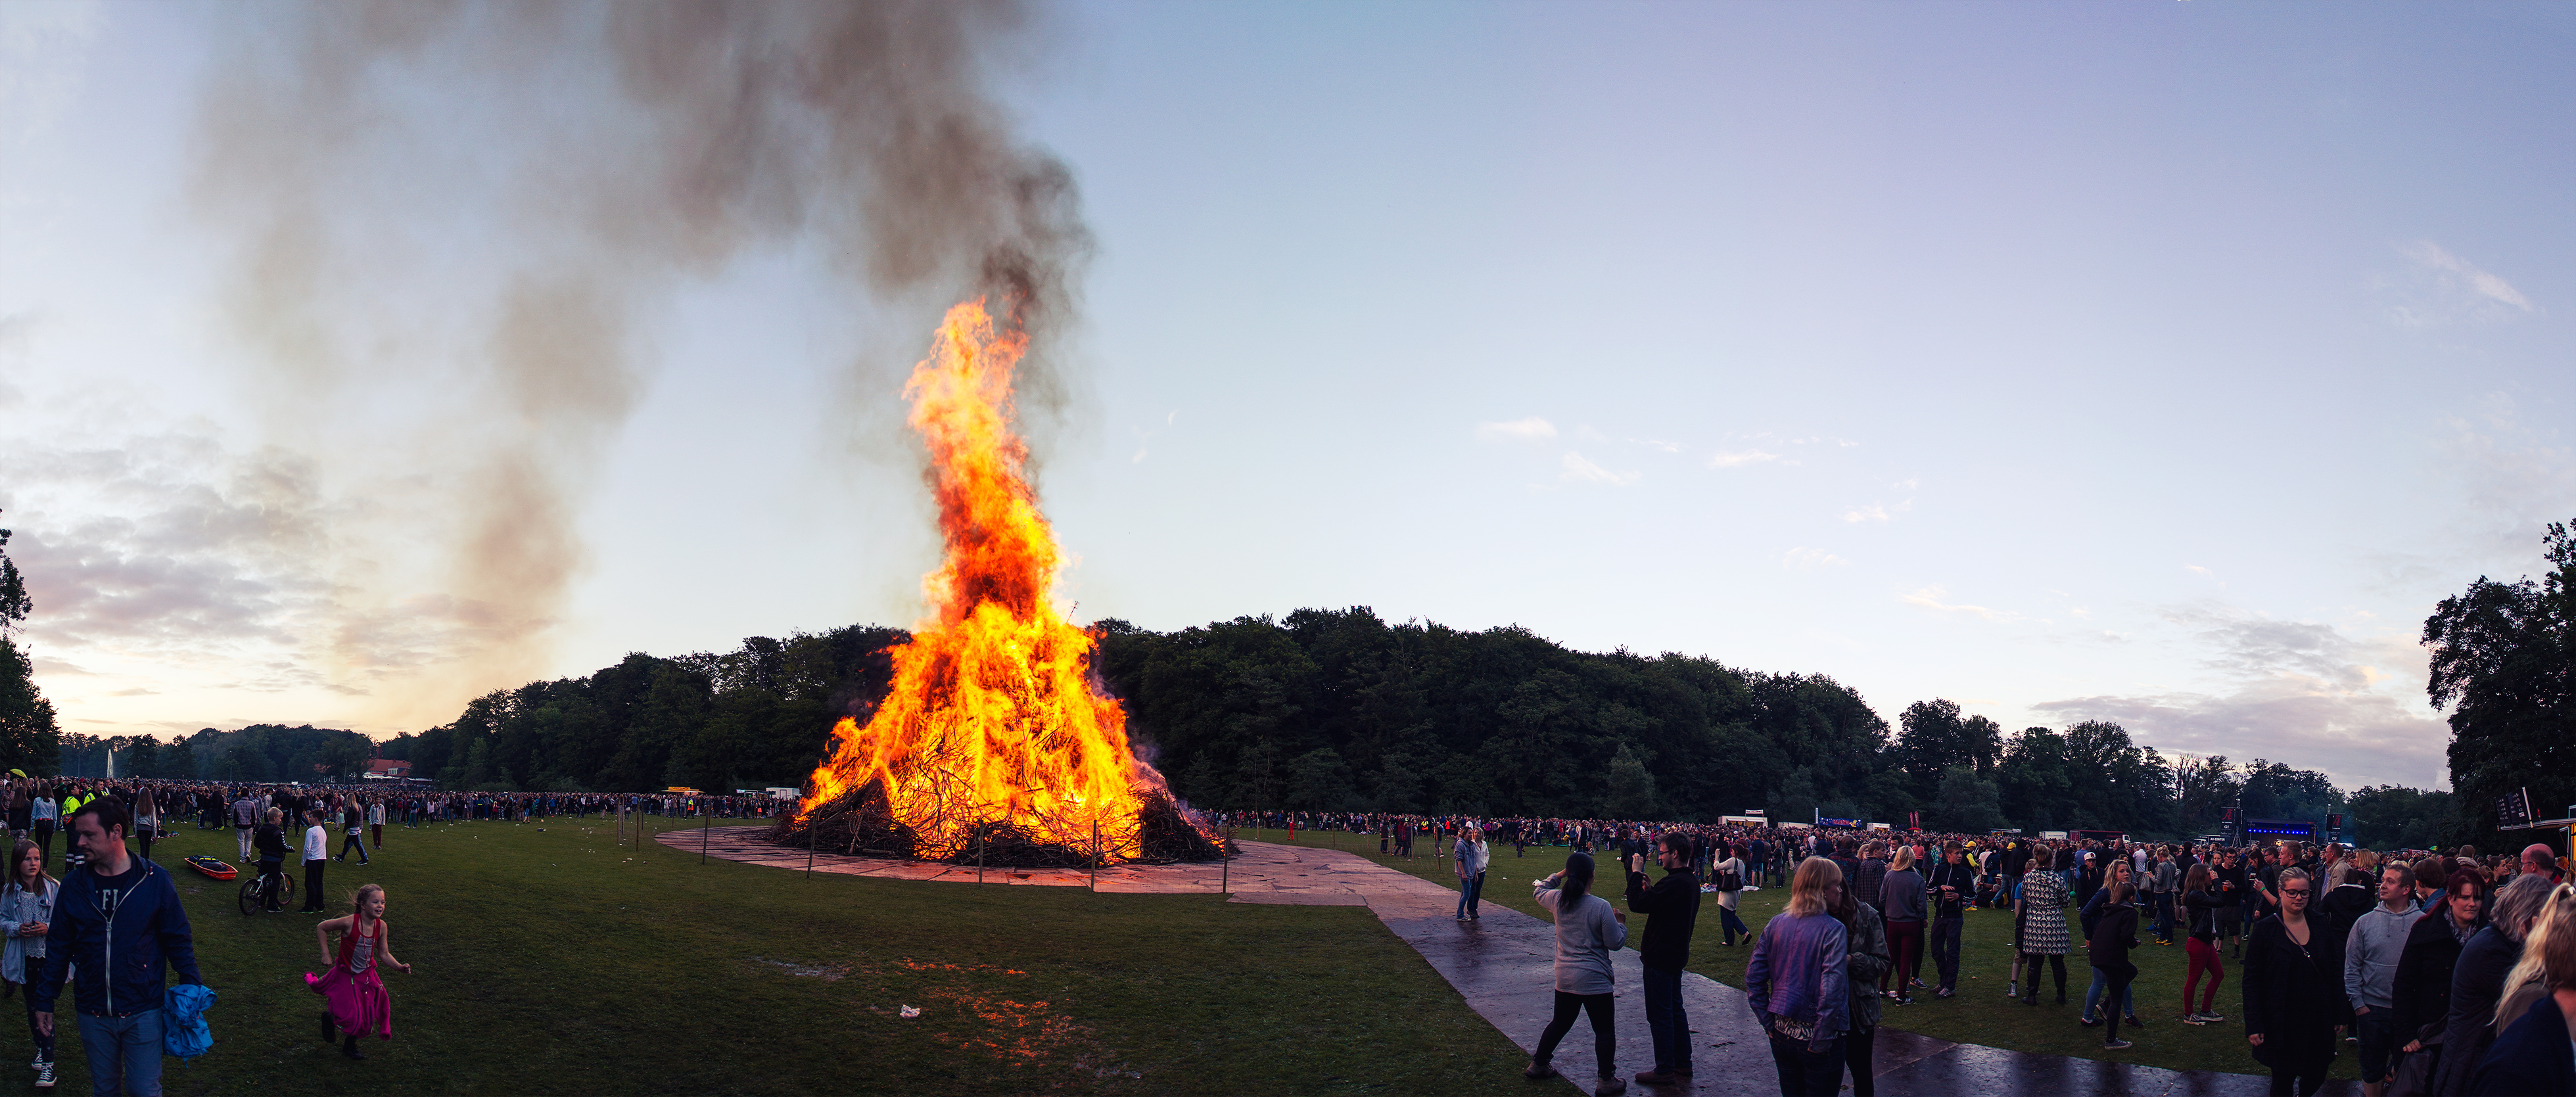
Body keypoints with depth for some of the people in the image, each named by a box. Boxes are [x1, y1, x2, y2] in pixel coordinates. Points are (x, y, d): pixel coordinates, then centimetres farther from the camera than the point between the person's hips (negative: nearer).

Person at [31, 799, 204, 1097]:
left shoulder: (154, 880, -8)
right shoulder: (74, 886, -1)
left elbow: (179, 940, -2)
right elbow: (58, 947, 9)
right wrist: (44, 1002, 10)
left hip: (144, 1013, -3)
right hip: (93, 1016, 3)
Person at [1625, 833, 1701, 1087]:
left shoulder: (1674, 883, -25)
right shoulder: (1691, 881, 8)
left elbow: (1638, 904, -27)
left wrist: (1636, 874, -16)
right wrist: (1644, 883, 1)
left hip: (1661, 958, -10)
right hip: (1677, 956, 10)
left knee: (1660, 1015, 0)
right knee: (1675, 1011, 18)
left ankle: (1665, 1071, 7)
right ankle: (1683, 1065, 27)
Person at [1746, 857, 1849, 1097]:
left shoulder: (1775, 925, -1)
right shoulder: (1833, 930, -16)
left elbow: (1753, 978, 0)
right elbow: (1831, 993, -23)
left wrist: (1769, 1023, 6)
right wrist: (1820, 1043, -15)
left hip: (1781, 1034, 5)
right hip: (1814, 1037, -5)